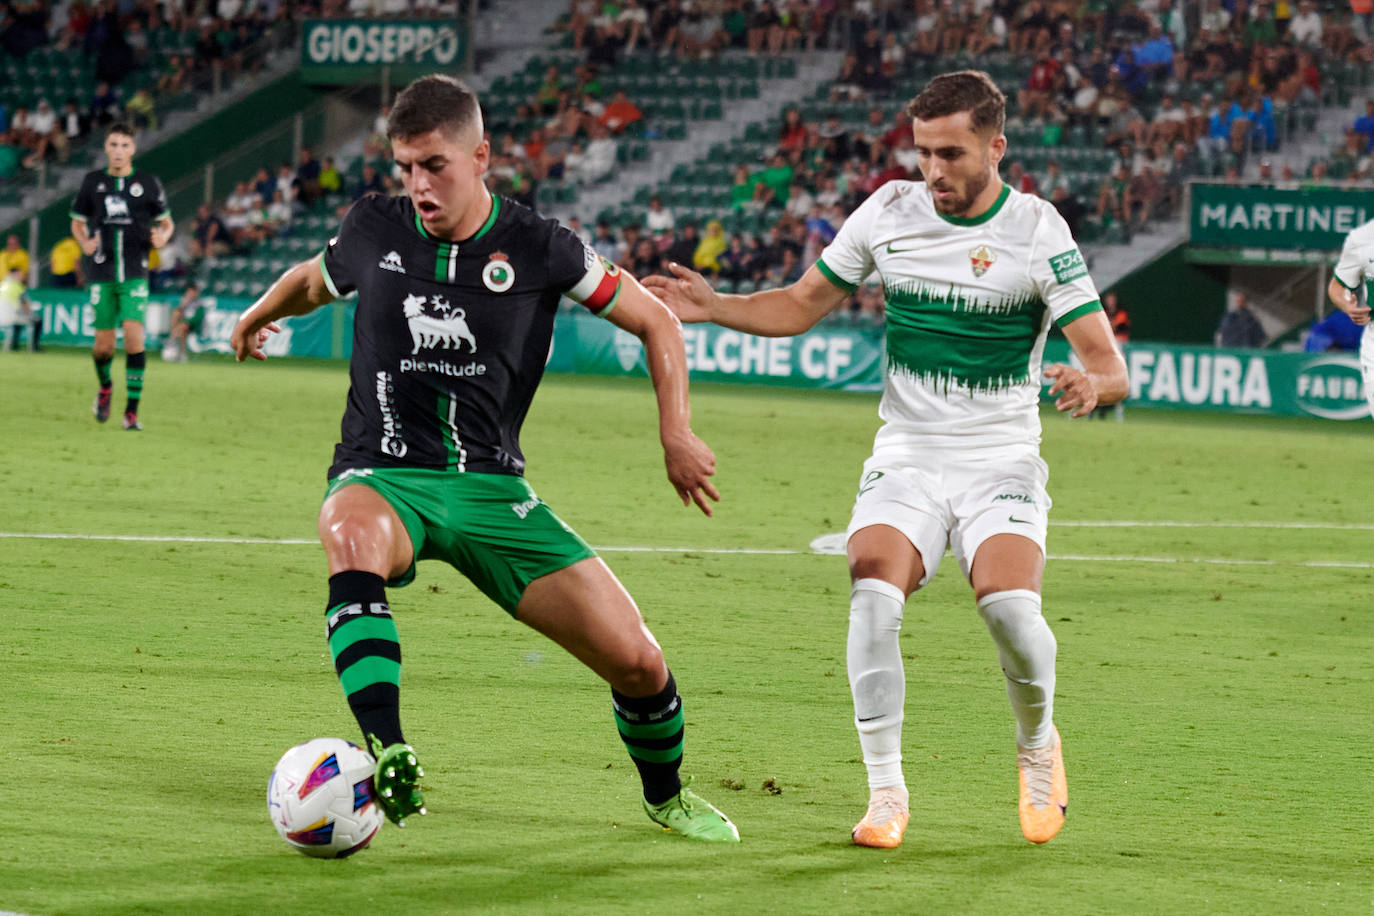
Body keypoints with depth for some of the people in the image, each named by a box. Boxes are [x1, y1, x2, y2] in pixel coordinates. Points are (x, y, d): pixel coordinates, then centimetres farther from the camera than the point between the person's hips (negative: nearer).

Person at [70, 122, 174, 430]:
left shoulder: (148, 184, 3)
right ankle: (105, 387, 35)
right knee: (104, 345, 0)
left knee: (134, 334, -17)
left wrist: (162, 237, -10)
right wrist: (84, 242, -5)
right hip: (101, 274, 1)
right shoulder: (92, 182, 6)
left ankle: (132, 411, -11)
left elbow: (166, 222, 13)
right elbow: (77, 222, 16)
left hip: (135, 274, -1)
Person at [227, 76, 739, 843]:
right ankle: (388, 762, -53)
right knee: (352, 540, -42)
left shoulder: (538, 250, -3)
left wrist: (678, 438, -1)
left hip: (490, 486, 1)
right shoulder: (374, 232, 1)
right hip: (382, 477, -1)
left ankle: (666, 794, 27)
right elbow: (315, 280, 27)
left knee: (637, 659, -7)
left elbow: (655, 321, 7)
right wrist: (260, 315, 40)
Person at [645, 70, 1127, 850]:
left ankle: (1038, 744, 7)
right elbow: (803, 305, 14)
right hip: (907, 457, 3)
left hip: (1001, 463, -2)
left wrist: (1092, 385, -36)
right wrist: (713, 307, -2)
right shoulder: (889, 211, 2)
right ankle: (887, 792, -12)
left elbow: (1110, 364, -12)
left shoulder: (1037, 231, -9)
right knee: (873, 592, -24)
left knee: (1009, 604, -25)